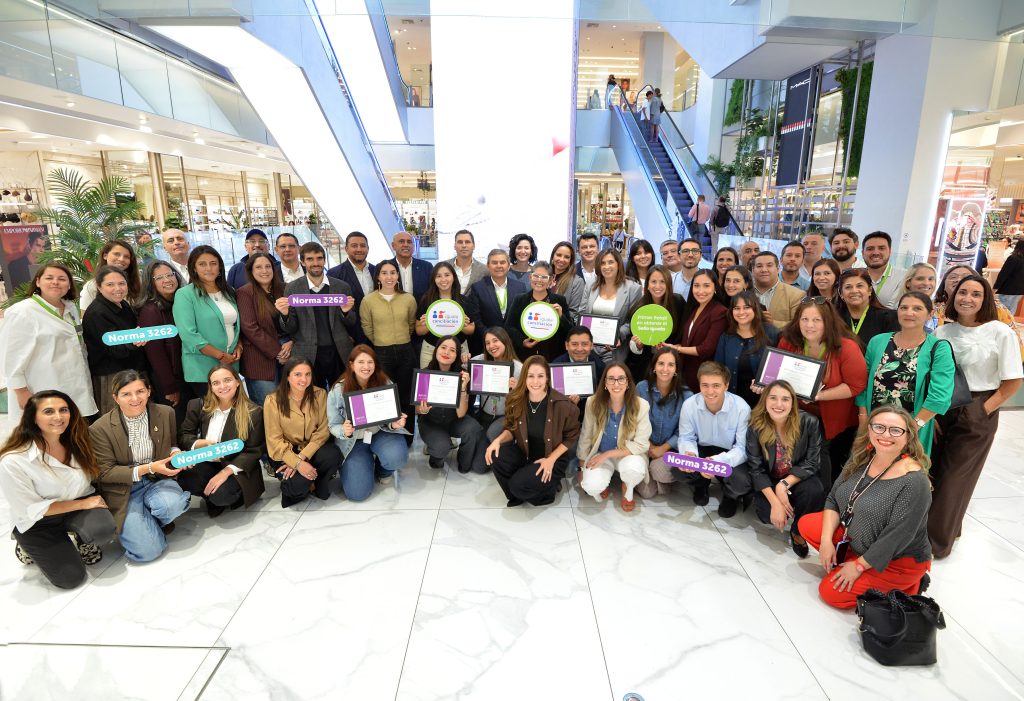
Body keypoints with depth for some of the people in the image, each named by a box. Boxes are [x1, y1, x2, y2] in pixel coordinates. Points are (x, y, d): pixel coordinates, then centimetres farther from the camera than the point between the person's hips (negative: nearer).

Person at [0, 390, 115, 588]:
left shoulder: (77, 442, -11)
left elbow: (91, 474, 6)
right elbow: (31, 509, -19)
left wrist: (93, 500, -11)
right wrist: (82, 503, -19)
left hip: (82, 501, 3)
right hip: (38, 523, -3)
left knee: (103, 530, -29)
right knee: (71, 577, -9)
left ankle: (81, 541, 8)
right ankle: (31, 547, 19)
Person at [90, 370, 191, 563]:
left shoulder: (166, 413, -4)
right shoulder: (100, 429, -13)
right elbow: (105, 473, -9)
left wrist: (176, 453, -12)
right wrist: (148, 468, -23)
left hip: (158, 480, 3)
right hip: (124, 490, -2)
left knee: (172, 504, -35)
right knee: (148, 550, -17)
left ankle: (154, 519, 4)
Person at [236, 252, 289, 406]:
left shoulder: (283, 289, 11)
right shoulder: (245, 293, -3)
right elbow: (250, 328, -10)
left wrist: (291, 342, -7)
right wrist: (276, 352, -11)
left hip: (287, 357, 4)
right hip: (260, 360, -4)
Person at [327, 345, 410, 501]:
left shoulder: (385, 383, -12)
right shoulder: (338, 390, -14)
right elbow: (333, 426, -7)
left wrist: (395, 424, -27)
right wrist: (344, 431, -31)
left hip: (381, 433, 1)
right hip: (353, 441, 0)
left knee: (397, 457, -34)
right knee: (357, 493, -14)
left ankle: (383, 469, 8)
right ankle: (367, 463, 22)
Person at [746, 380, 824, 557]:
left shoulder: (809, 422, -19)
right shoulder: (756, 427, -19)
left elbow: (812, 463, -14)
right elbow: (756, 469, -15)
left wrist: (784, 484, -27)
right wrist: (775, 502, -26)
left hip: (798, 478, 1)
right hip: (769, 483, 0)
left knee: (814, 491, -31)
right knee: (770, 514, -25)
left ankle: (798, 532, -2)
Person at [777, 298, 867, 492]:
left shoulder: (846, 347, -23)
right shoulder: (788, 341, -12)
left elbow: (856, 385, -22)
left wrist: (820, 395, -29)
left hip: (836, 418, -2)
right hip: (801, 413, 2)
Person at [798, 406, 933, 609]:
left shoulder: (914, 482, -27)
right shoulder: (861, 459, -5)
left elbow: (897, 537, -26)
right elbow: (833, 499, 0)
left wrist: (858, 565, -17)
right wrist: (826, 541, -12)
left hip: (898, 560, -7)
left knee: (831, 593, -9)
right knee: (806, 525, -4)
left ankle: (906, 584, 7)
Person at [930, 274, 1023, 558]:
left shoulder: (1000, 332, -9)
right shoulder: (942, 331, 2)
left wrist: (982, 411, -11)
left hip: (976, 415, -3)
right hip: (940, 409, 3)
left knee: (955, 477, 6)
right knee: (932, 470, 8)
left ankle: (939, 539, 22)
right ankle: (924, 527, 28)